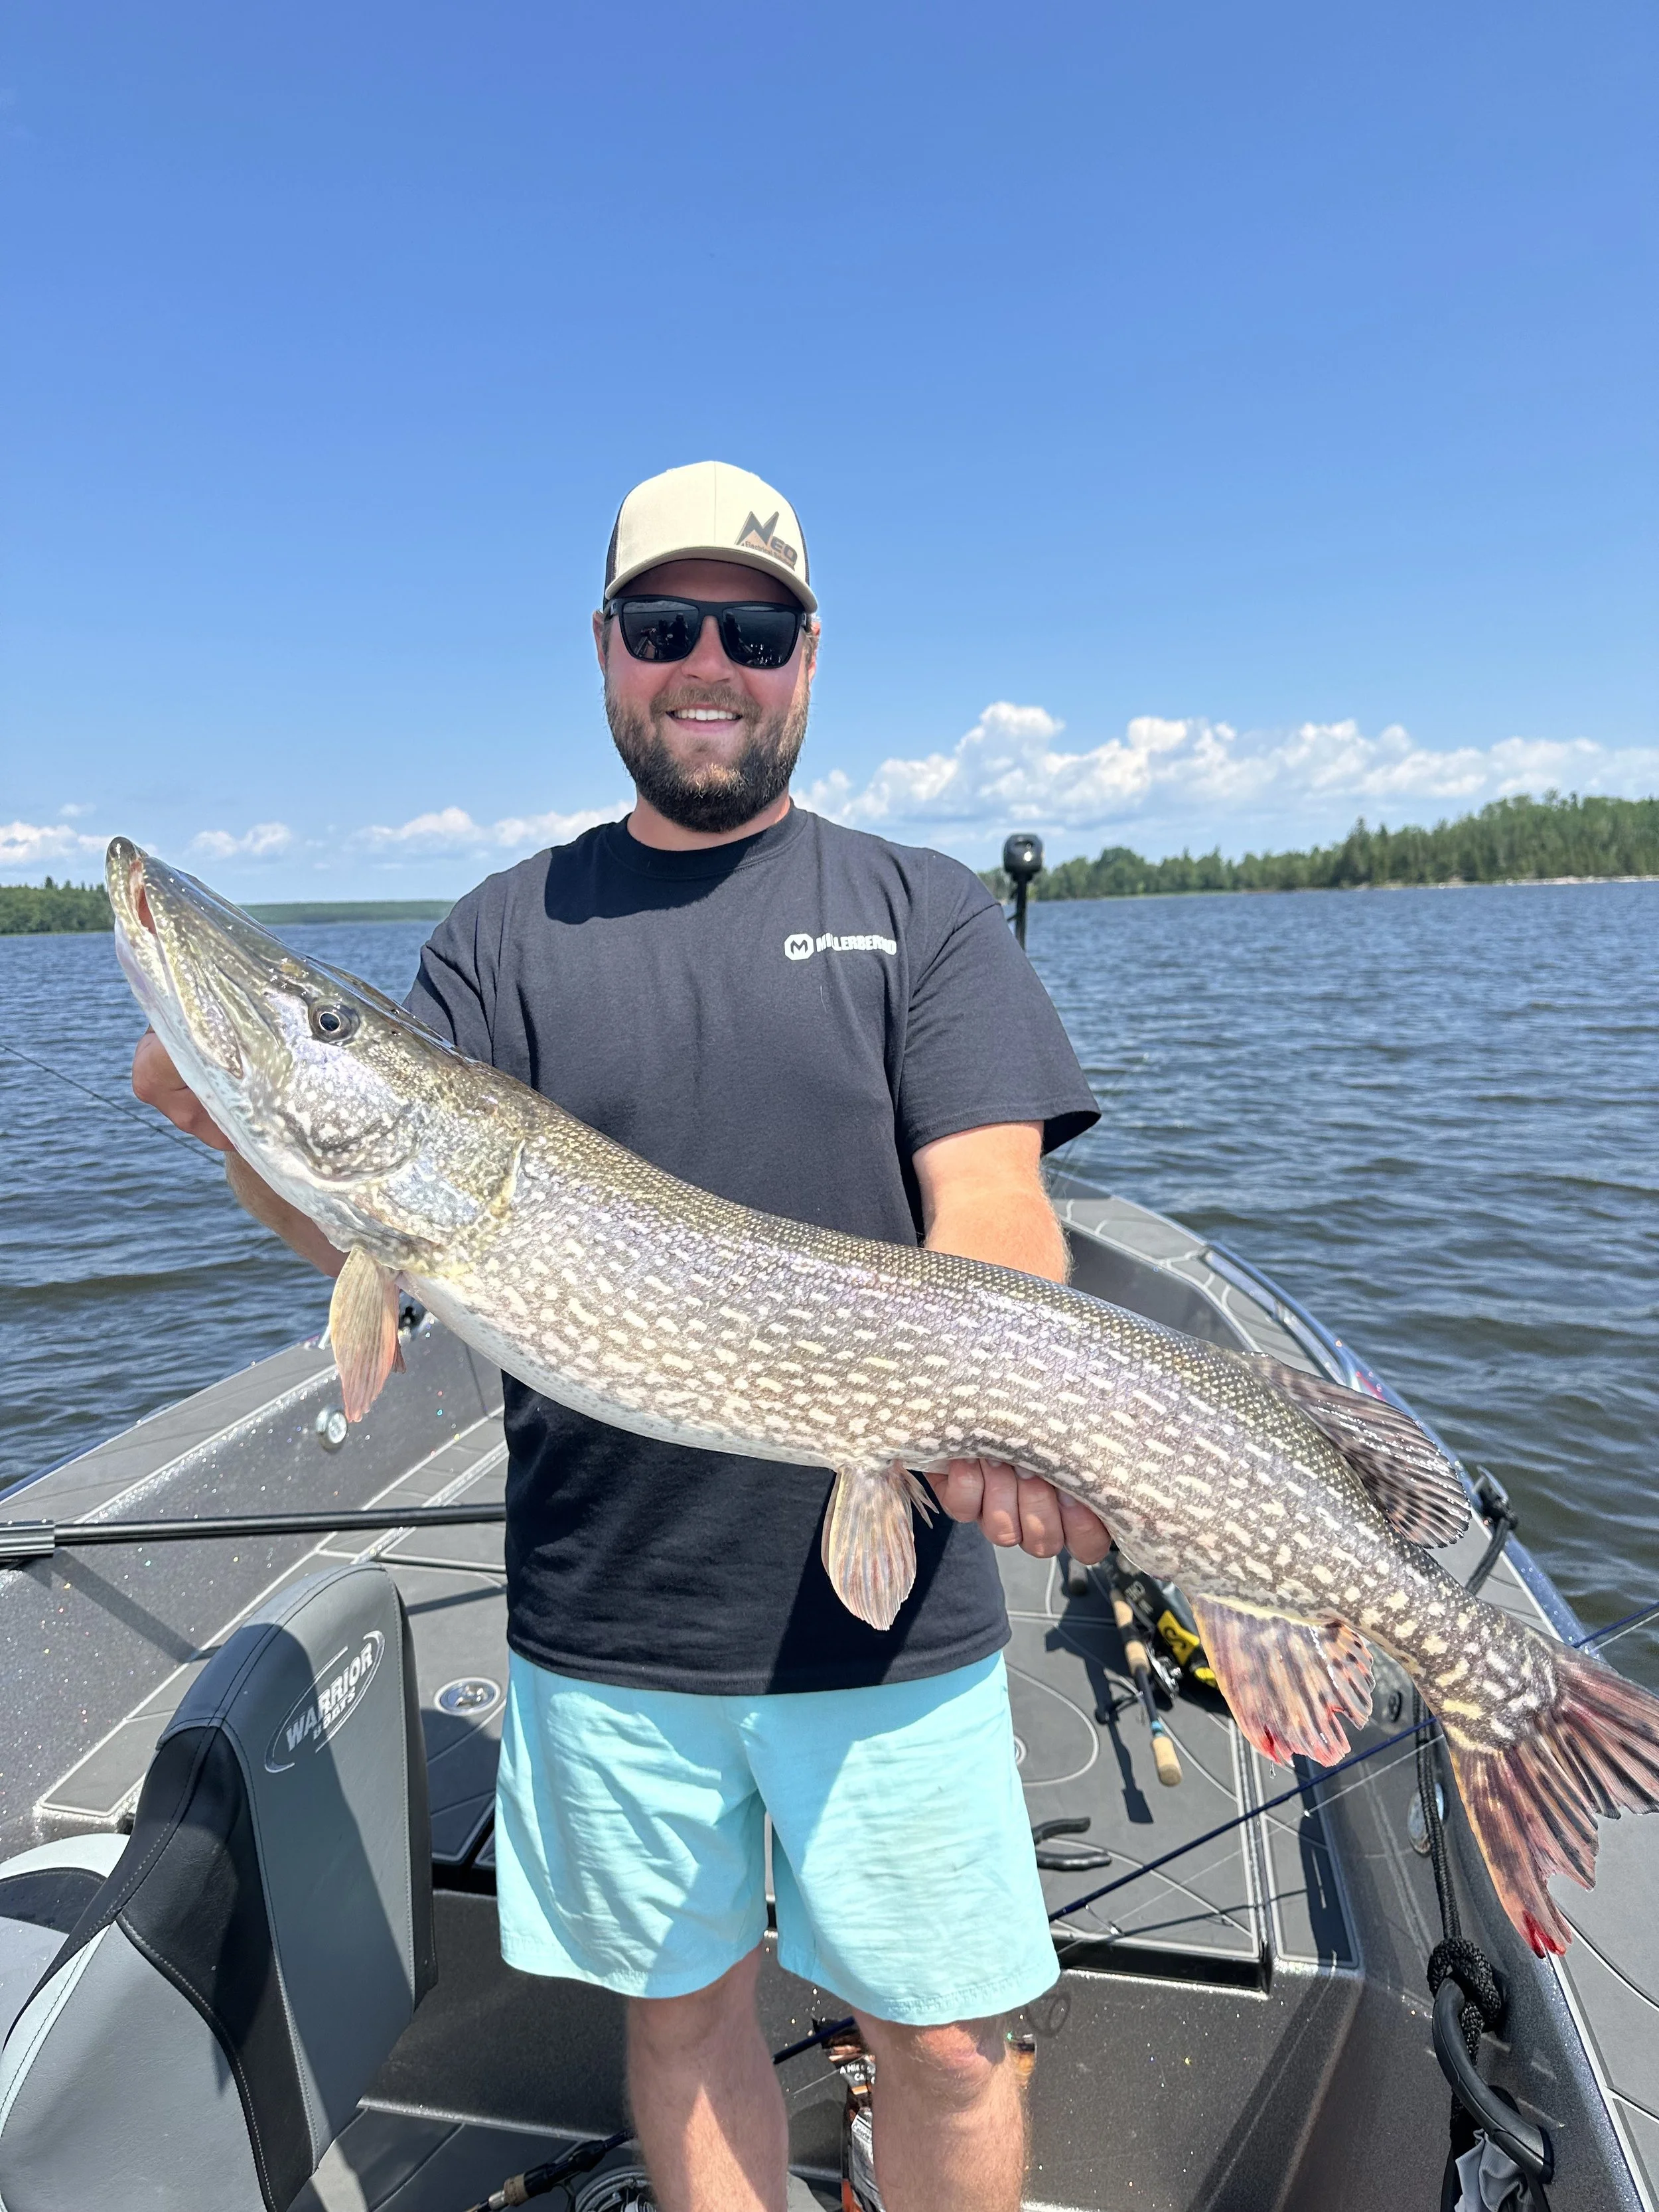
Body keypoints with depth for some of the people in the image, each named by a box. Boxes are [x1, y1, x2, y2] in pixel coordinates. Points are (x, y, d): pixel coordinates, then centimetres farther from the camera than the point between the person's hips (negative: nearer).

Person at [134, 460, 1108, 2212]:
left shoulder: (925, 914, 1)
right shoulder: (508, 933, 5)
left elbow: (997, 1214, -9)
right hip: (603, 1612, 2)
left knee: (941, 2046, 13)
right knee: (677, 2010, 20)